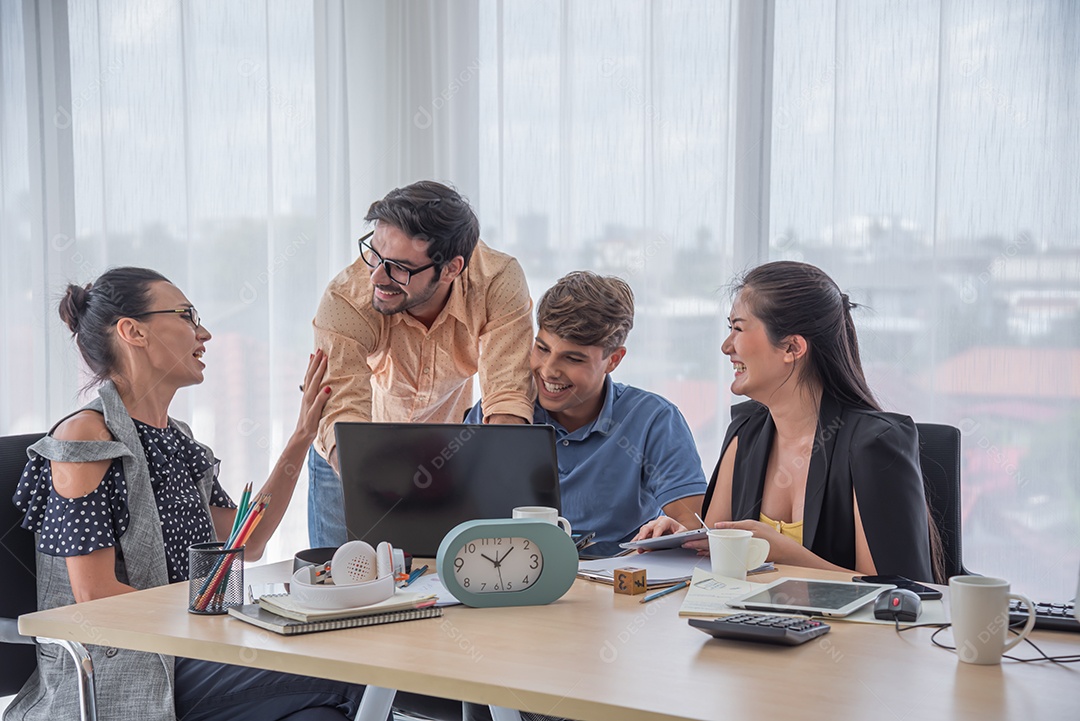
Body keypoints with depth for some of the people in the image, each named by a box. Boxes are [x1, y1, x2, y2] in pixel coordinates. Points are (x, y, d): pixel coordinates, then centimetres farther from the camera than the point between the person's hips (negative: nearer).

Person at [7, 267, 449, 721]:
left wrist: (301, 439, 16)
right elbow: (94, 593, -15)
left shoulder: (177, 439, 15)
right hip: (122, 673, -8)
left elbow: (246, 546, 19)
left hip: (186, 653, 8)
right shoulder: (86, 435, -9)